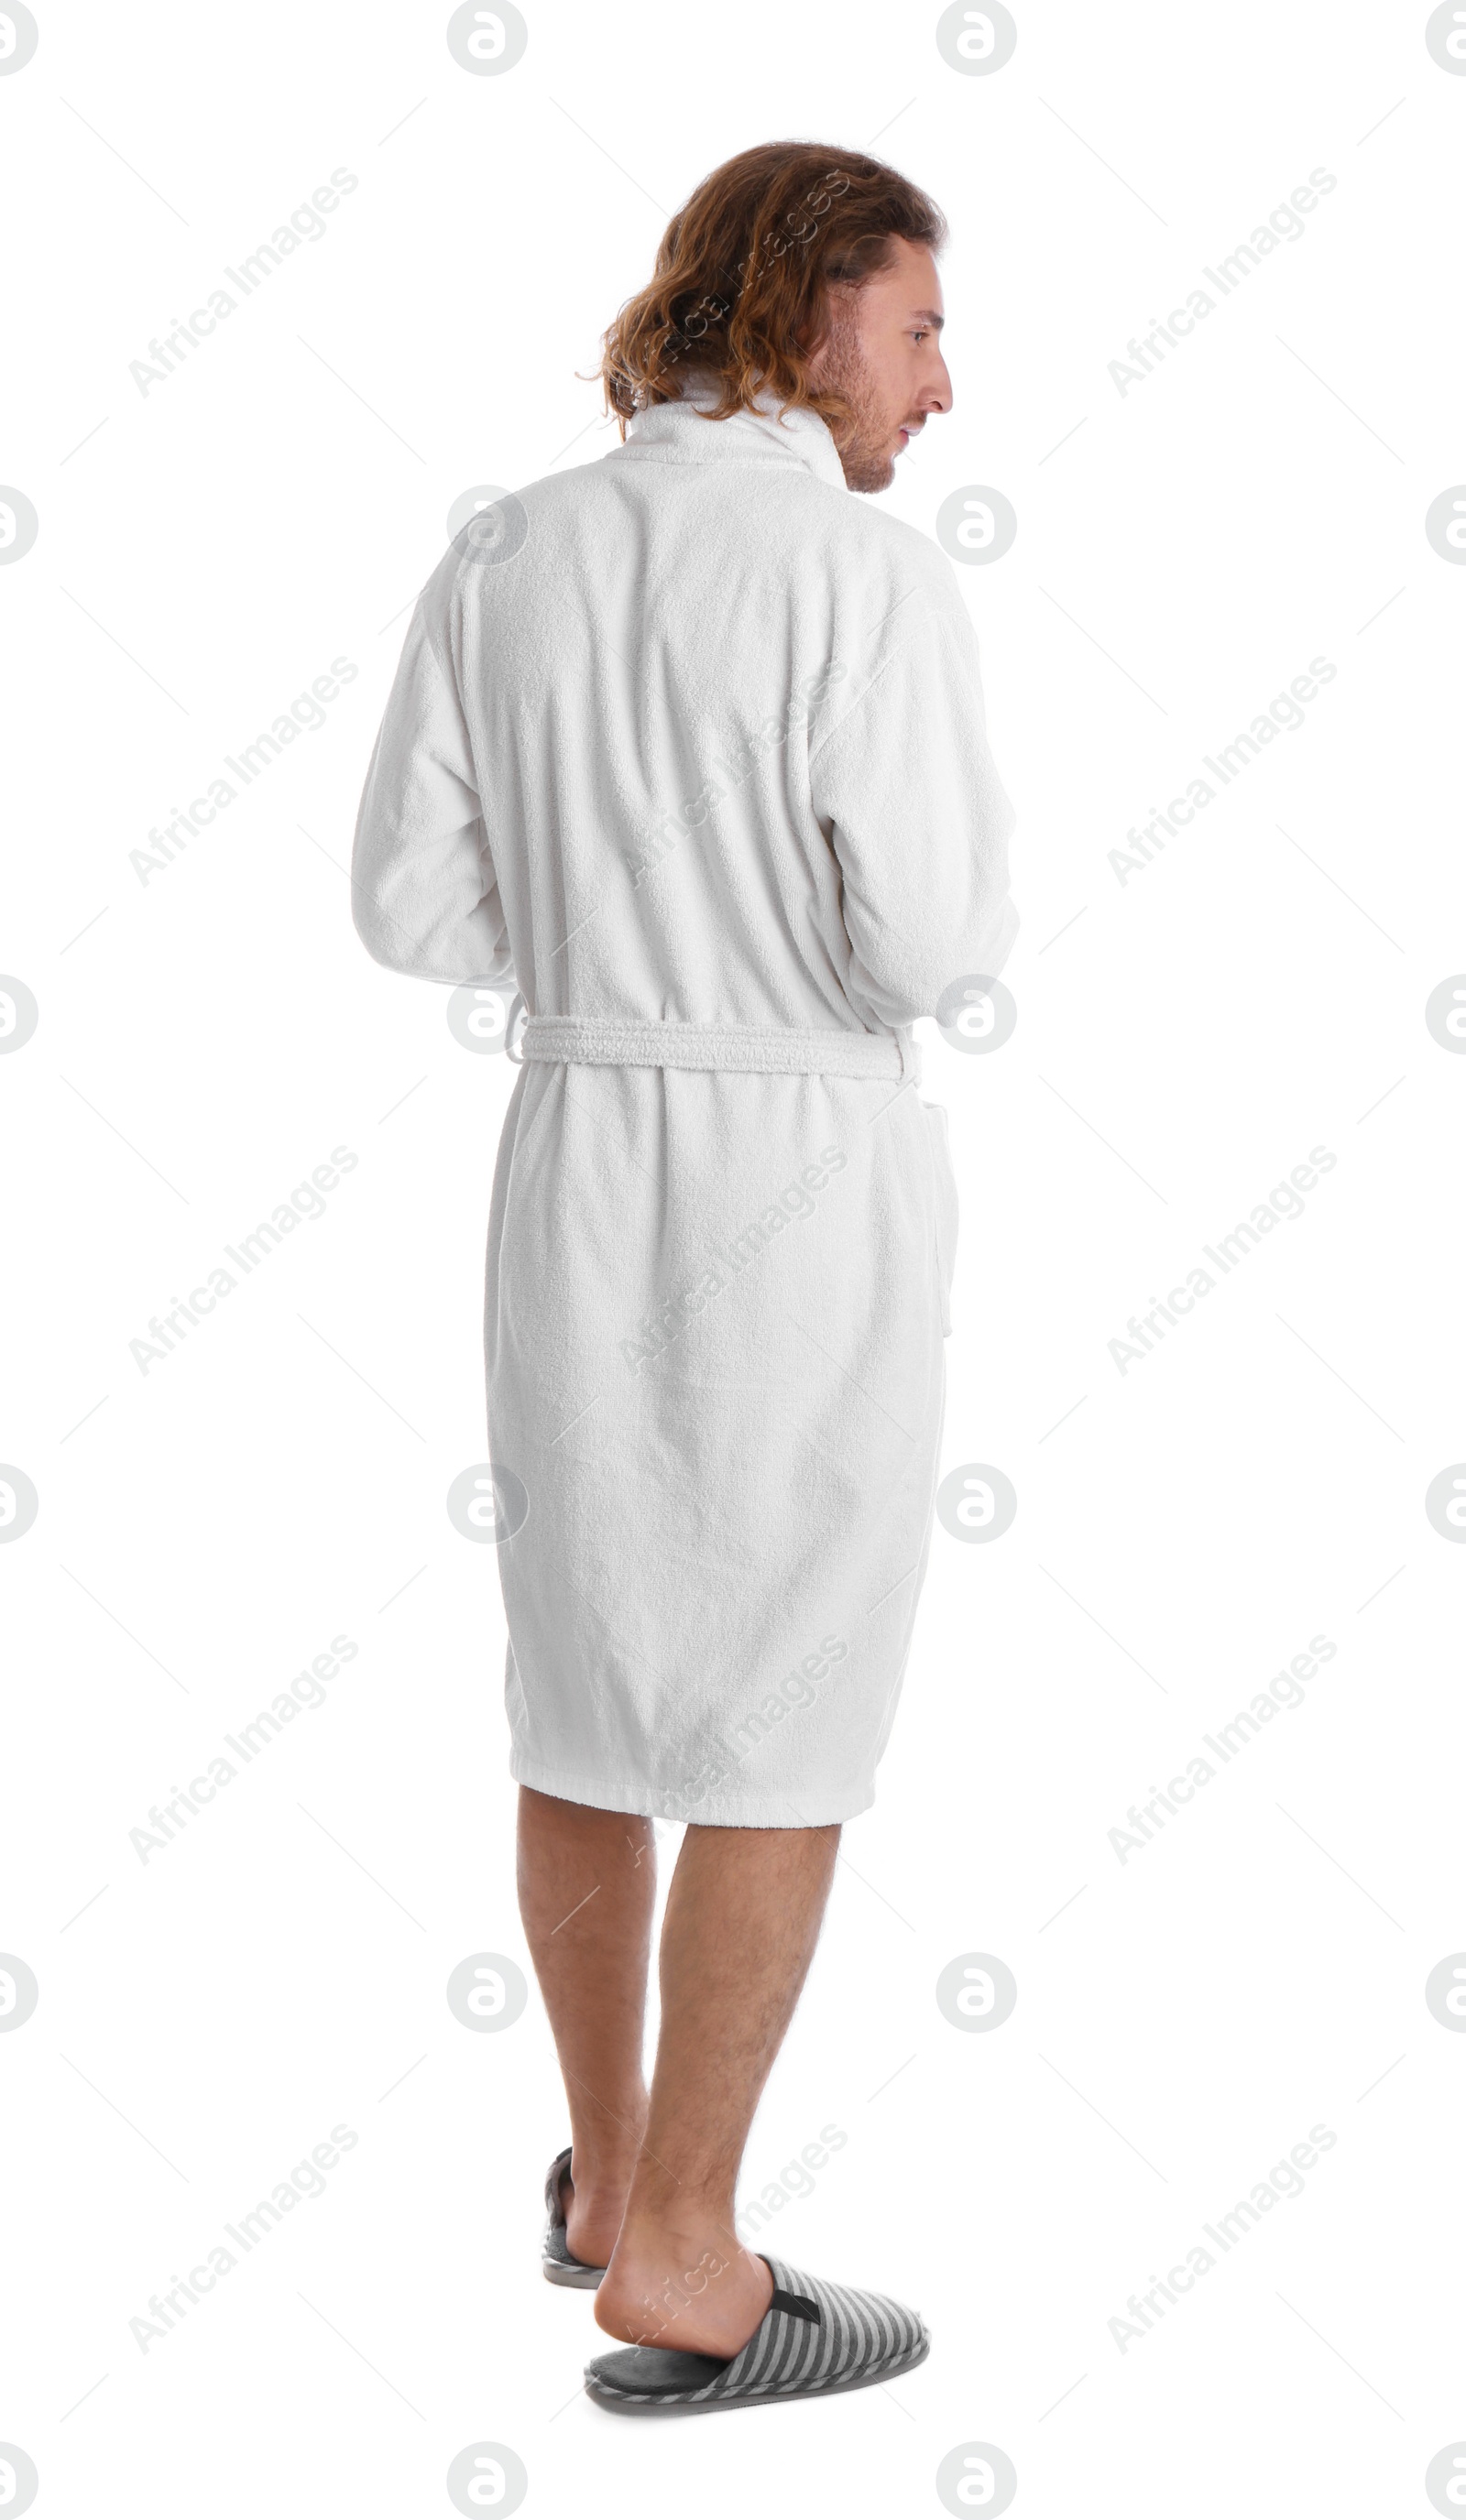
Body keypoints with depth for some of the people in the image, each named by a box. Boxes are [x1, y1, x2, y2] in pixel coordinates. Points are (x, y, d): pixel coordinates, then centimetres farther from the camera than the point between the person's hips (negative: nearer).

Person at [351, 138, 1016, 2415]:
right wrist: (961, 863, 5)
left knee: (597, 1678, 20)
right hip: (810, 1187, -6)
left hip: (585, 1162, 6)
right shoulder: (875, 585, -15)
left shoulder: (505, 556, 2)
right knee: (791, 1726, 5)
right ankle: (676, 2272, 11)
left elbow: (413, 906, 3)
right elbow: (922, 956, -18)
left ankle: (611, 2162, 34)